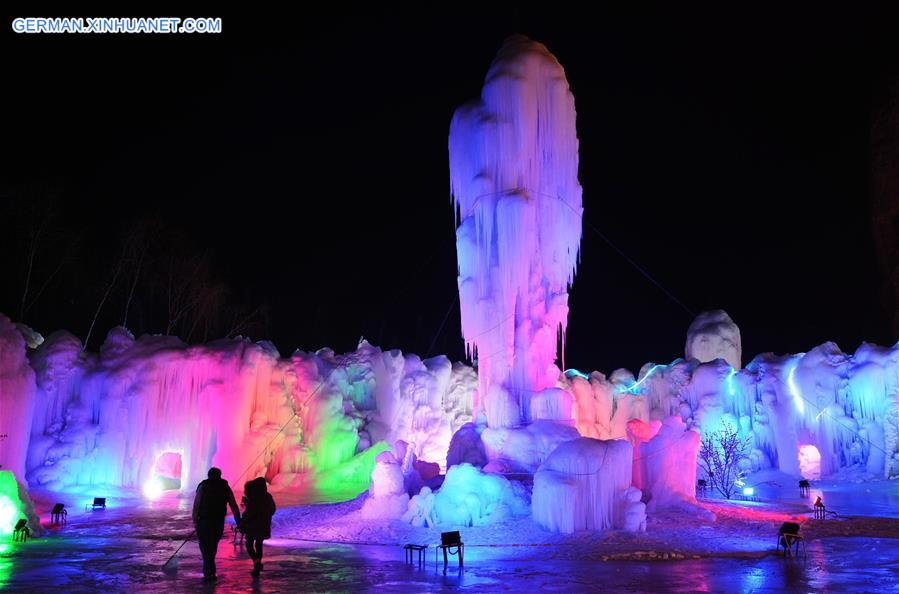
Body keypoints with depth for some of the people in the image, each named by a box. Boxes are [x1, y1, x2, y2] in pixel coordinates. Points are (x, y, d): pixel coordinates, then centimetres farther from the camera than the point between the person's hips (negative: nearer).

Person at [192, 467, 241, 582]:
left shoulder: (203, 486, 1)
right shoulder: (226, 487, 7)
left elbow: (196, 504, -7)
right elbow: (234, 507, 5)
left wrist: (195, 521, -3)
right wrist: (239, 522, 9)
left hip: (204, 521, -3)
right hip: (219, 522, 3)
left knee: (205, 547, 4)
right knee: (213, 546, 17)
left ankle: (210, 572, -4)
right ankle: (207, 571, 23)